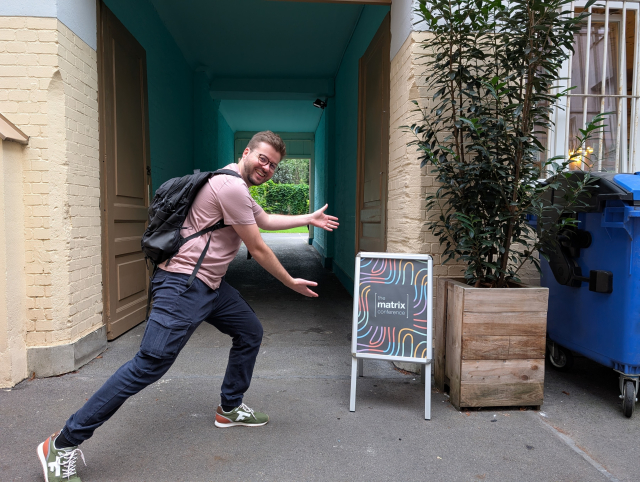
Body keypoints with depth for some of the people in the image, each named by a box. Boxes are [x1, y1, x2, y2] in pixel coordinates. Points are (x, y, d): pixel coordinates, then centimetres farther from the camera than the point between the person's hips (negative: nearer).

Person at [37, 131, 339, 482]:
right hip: (183, 285, -11)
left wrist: (309, 219, 32)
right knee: (150, 364, -13)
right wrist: (292, 283, 1)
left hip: (211, 285, 11)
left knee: (250, 332, 16)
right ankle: (63, 444, -3)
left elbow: (266, 220, 33)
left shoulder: (237, 189, 18)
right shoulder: (232, 186, -16)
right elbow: (258, 250, -12)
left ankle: (229, 408, 32)